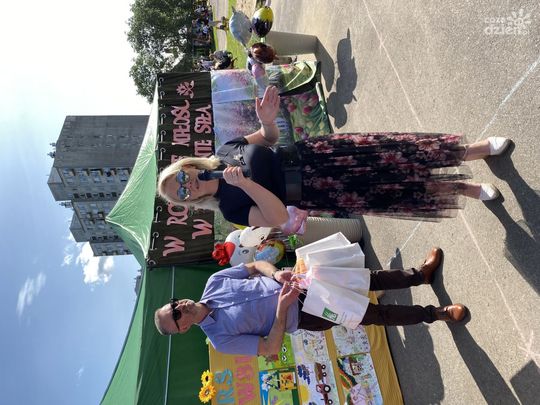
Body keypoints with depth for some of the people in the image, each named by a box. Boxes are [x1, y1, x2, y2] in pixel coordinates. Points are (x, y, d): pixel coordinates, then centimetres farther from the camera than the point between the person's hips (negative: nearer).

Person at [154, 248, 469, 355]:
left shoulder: (214, 283, -2)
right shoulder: (220, 338, -13)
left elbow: (255, 266, 4)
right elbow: (271, 349, -15)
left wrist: (277, 274, -16)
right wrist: (283, 306, -24)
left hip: (300, 283, 4)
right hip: (305, 315, -4)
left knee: (369, 278, 1)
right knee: (378, 314, -4)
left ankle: (421, 274, 21)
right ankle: (436, 314, 14)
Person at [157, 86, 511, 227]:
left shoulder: (225, 150, 0)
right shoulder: (231, 208, -13)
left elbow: (269, 137, 9)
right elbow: (279, 217, -24)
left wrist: (268, 117, -14)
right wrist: (245, 183, -35)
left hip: (311, 153, 4)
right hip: (316, 191, -4)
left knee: (394, 153, -3)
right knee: (398, 189, -8)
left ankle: (474, 150, 16)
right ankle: (465, 189, 17)